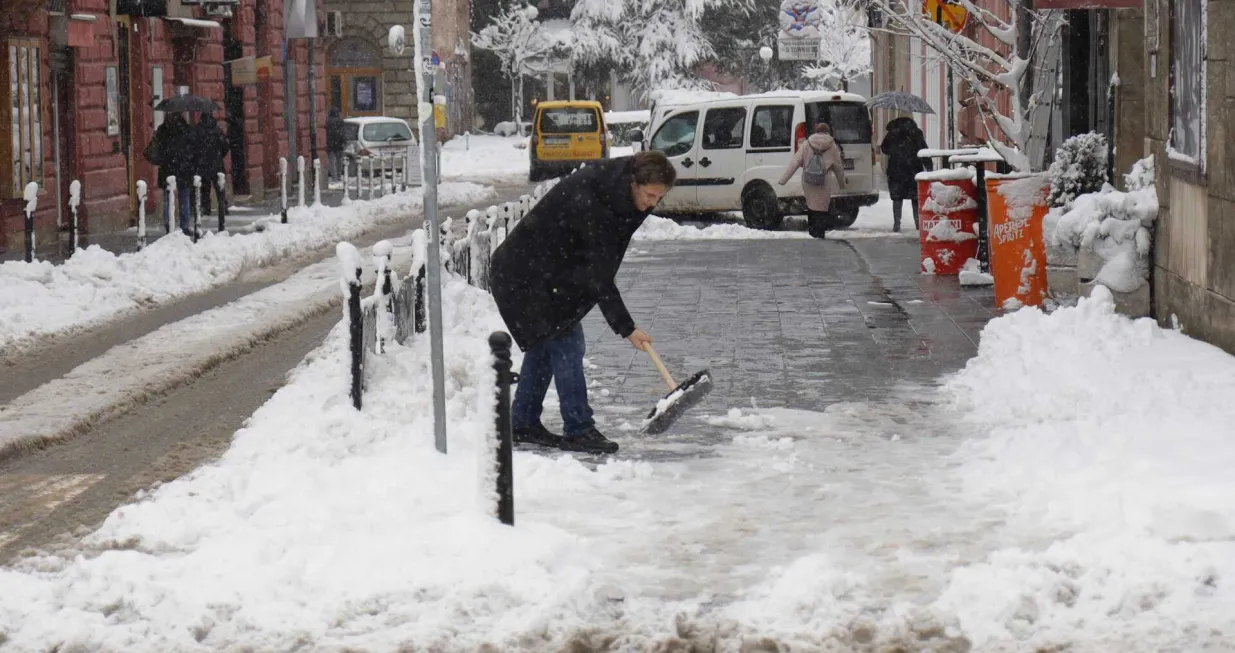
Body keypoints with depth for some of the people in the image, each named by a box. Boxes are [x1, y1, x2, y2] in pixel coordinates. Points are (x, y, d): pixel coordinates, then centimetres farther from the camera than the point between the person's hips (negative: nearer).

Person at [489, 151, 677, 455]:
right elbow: (599, 276, -29)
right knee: (566, 346, -11)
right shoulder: (588, 204, -32)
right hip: (527, 277, -10)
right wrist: (626, 327, -27)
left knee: (544, 344, 15)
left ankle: (523, 424, 25)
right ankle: (578, 430, -7)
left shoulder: (612, 188, -3)